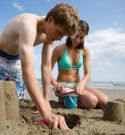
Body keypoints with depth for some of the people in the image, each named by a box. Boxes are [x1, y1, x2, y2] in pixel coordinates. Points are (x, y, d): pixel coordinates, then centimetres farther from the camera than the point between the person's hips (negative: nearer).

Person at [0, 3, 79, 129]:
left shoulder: (50, 35, -14)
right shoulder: (28, 24, -40)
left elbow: (46, 66, -12)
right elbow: (27, 70, -51)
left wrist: (46, 100, -16)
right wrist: (46, 113, -56)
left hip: (15, 59, 7)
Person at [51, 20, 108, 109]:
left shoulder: (85, 51, 5)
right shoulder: (60, 50, -8)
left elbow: (87, 74, -2)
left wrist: (81, 83, -24)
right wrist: (55, 84, -28)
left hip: (77, 85, 6)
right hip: (63, 86, -5)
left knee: (104, 102, -16)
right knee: (92, 101, -29)